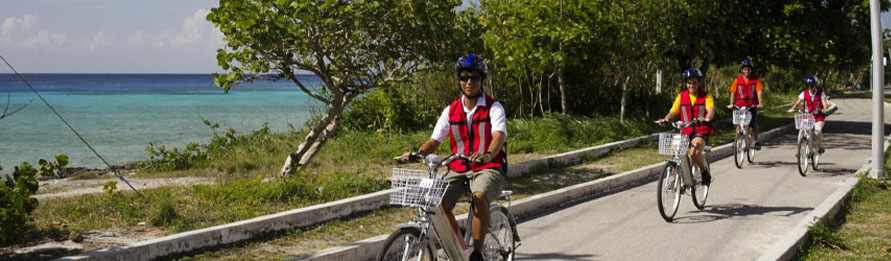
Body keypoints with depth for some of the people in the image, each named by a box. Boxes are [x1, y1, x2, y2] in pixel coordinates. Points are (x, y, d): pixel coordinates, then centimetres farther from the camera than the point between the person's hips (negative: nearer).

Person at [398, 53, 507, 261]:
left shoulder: (494, 108, -4)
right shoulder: (451, 110, 8)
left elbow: (499, 135, -22)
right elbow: (435, 140, 4)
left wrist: (488, 154, -44)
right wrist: (416, 153, -19)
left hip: (488, 168, -4)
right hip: (459, 168, 4)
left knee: (479, 196, -36)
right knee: (439, 203, -22)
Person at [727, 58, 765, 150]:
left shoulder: (756, 80, -1)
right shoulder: (737, 80, 0)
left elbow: (759, 92, -9)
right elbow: (733, 92, -3)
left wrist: (760, 103, -23)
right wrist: (731, 104, -15)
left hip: (752, 105, 0)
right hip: (740, 106, 0)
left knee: (754, 124, -5)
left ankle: (755, 141, 12)